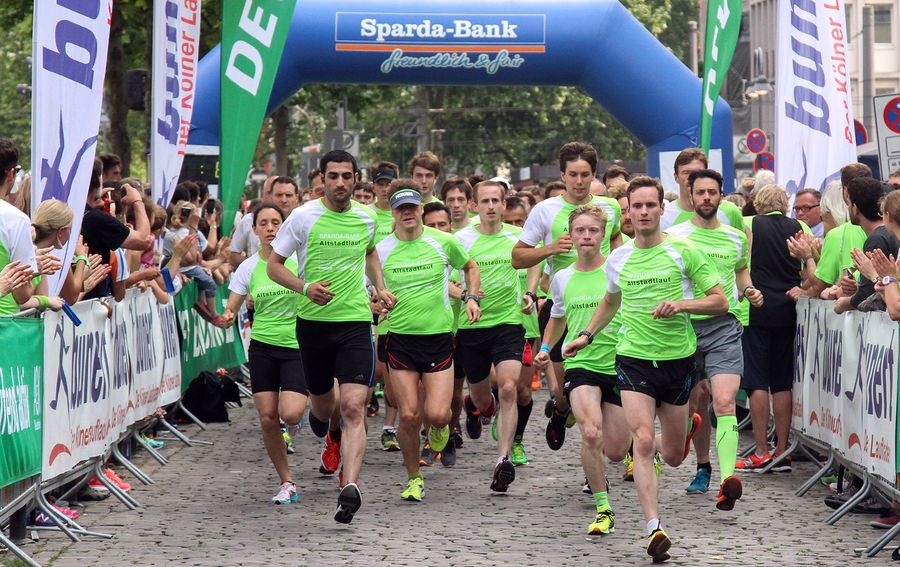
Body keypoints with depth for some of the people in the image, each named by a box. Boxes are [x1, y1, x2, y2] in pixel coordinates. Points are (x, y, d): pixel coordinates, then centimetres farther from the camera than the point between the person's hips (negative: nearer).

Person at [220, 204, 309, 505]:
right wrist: (227, 318, -18)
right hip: (262, 347, 2)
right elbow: (231, 309, 4)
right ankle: (286, 483, 12)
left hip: (297, 346, -2)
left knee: (289, 414, -20)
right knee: (267, 420, -3)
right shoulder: (248, 268, 3)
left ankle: (300, 417, 19)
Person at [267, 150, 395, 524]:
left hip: (356, 321, 0)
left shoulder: (367, 218, 5)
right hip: (313, 321, 0)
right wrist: (305, 287, -17)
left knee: (353, 408, -14)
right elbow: (274, 265, -1)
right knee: (322, 403, 14)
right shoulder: (303, 217, -6)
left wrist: (381, 288, 13)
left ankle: (350, 487, -21)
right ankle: (323, 420, 53)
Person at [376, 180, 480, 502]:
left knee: (436, 414, -11)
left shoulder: (443, 242, -1)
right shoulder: (382, 250, -1)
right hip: (400, 339, 0)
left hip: (439, 336, 0)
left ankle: (440, 424, 28)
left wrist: (472, 298, 6)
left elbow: (470, 267, 18)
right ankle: (413, 478, 16)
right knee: (408, 415, -4)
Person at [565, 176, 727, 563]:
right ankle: (654, 529, -16)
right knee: (643, 442, -17)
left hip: (678, 358, -1)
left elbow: (720, 302, -4)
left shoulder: (684, 251, -5)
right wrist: (586, 335, 20)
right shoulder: (618, 259, 5)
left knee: (673, 456, 10)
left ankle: (687, 424, 48)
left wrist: (681, 304, -18)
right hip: (633, 358, 1)